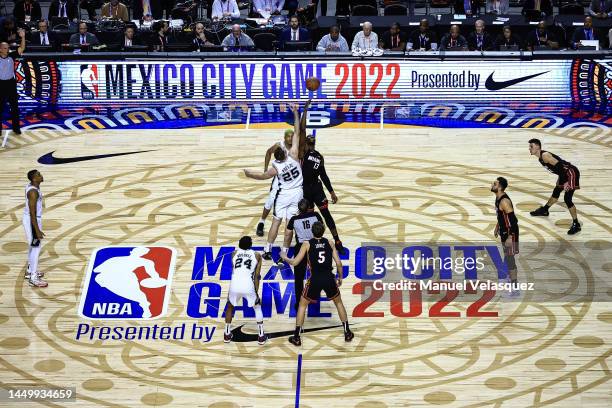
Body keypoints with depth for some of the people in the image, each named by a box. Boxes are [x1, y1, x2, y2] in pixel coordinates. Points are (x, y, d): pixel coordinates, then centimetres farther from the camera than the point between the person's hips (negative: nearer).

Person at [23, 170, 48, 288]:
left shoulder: (31, 186, 4)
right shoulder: (33, 192, -27)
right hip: (32, 220, -10)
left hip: (29, 218, 10)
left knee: (33, 246, 22)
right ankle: (33, 278, 1)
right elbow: (32, 213, -26)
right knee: (36, 248, -3)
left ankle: (30, 270, 36)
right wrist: (37, 230, -25)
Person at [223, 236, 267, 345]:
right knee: (257, 307, 26)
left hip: (234, 285, 1)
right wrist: (256, 293, 9)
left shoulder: (234, 253, 16)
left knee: (230, 306, 31)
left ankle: (227, 334, 33)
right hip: (248, 286, -1)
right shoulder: (257, 256, 11)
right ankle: (261, 336, 23)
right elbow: (256, 276, 6)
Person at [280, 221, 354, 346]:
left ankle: (296, 338, 15)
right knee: (338, 302, 27)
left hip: (315, 279, -2)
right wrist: (340, 277, 20)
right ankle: (347, 333, 28)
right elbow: (338, 263, 5)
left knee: (302, 305, 18)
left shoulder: (307, 244, 1)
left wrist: (284, 257, 19)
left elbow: (294, 262, 0)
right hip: (329, 279, 2)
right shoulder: (329, 243, 8)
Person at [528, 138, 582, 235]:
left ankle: (576, 225, -8)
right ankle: (544, 210, 50)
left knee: (567, 198, -14)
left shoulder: (545, 155, -20)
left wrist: (565, 182, -27)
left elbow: (560, 166, -26)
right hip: (565, 174, 11)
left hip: (571, 173, -11)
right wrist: (559, 180, 23)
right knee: (556, 192, 28)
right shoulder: (541, 157, 10)